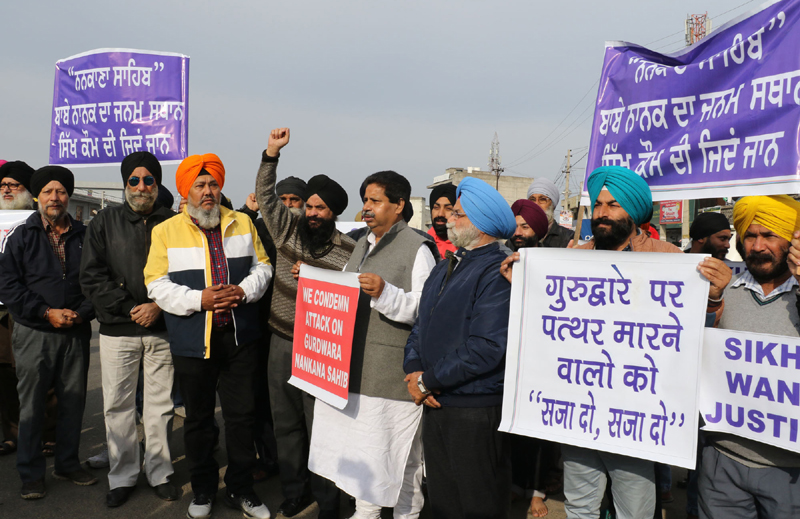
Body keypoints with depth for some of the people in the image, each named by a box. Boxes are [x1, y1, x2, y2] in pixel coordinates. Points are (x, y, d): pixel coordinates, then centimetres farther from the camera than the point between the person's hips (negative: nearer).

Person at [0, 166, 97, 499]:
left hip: (76, 332, 2)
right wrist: (46, 312, -13)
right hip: (34, 334, -2)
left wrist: (82, 312, -10)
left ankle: (67, 464, 26)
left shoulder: (84, 236, 6)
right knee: (31, 405, 4)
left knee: (74, 400, 10)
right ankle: (31, 474, 17)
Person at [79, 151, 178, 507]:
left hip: (162, 329, 0)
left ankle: (160, 473, 22)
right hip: (117, 330, 1)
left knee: (161, 404, 7)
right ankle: (122, 477, 22)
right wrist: (128, 308, -9)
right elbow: (91, 276, -1)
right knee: (117, 405, 7)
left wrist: (159, 306, -11)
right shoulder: (105, 222, 5)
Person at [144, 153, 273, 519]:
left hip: (239, 338, 2)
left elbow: (262, 266, 10)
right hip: (193, 342, -1)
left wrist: (244, 291, -10)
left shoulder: (242, 224, 8)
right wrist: (199, 299, -18)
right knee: (198, 419, 12)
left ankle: (241, 489, 26)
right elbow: (156, 284, -4)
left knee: (242, 416, 8)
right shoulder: (166, 231, 0)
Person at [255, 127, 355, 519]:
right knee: (286, 423, 15)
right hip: (281, 344, 4)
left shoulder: (348, 251, -6)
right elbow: (266, 195, 4)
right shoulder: (288, 229, 4)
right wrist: (272, 153, -6)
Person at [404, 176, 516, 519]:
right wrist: (414, 370, -5)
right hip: (434, 404, 8)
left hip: (476, 411, -8)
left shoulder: (496, 273, -17)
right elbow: (421, 326, 13)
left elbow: (487, 348, -25)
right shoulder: (444, 269, 11)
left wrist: (429, 381, -16)